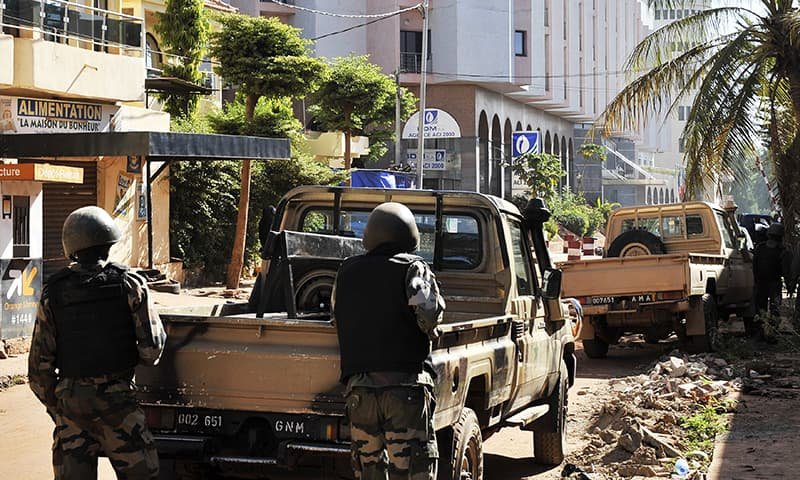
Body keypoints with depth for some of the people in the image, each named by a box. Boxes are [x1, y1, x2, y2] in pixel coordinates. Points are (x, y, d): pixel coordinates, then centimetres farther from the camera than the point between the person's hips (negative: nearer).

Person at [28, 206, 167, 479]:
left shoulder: (53, 292, -1)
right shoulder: (129, 285, -7)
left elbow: (40, 360, 1)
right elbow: (151, 348, -10)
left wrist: (52, 404, 13)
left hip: (69, 398, 3)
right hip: (115, 397, -2)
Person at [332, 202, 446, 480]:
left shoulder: (346, 271, 13)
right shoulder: (412, 268, -2)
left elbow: (336, 314, 17)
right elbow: (429, 312, -13)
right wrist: (428, 331, 7)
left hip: (358, 385, 5)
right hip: (405, 384, -4)